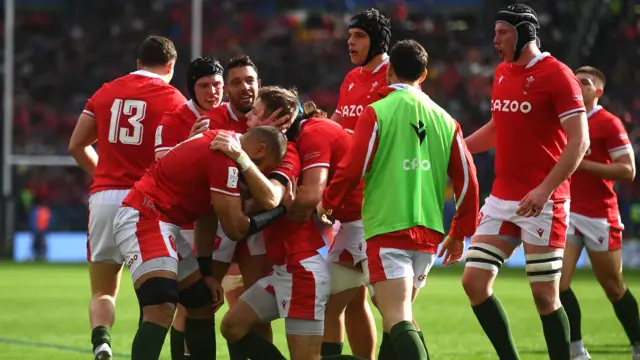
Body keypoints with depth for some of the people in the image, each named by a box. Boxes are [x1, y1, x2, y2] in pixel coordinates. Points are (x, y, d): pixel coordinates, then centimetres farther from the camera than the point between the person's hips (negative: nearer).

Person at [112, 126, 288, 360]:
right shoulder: (225, 156, -16)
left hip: (163, 224, 11)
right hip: (142, 220, -11)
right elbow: (235, 228, -13)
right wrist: (280, 210, 0)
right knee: (161, 311, -26)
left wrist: (206, 272, 21)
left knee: (201, 304, 18)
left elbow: (207, 215, 20)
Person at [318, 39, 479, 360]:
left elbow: (353, 168, -8)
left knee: (398, 321, -13)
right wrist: (459, 234, 21)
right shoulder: (444, 120, 10)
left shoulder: (376, 113, -4)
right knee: (399, 315, 19)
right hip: (429, 233, 5)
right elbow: (467, 181, 10)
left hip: (388, 228, -5)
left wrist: (326, 204, 10)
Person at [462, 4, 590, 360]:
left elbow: (579, 141, -16)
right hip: (502, 198, 7)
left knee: (545, 296, -4)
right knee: (474, 282, 1)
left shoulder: (557, 75, -11)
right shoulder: (502, 73, 12)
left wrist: (545, 189, -24)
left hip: (543, 203, -7)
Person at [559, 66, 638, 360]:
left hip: (599, 217, -5)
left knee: (614, 288, 7)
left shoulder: (608, 124, -8)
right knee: (558, 282, -11)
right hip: (567, 212, 5)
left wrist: (583, 164, -19)